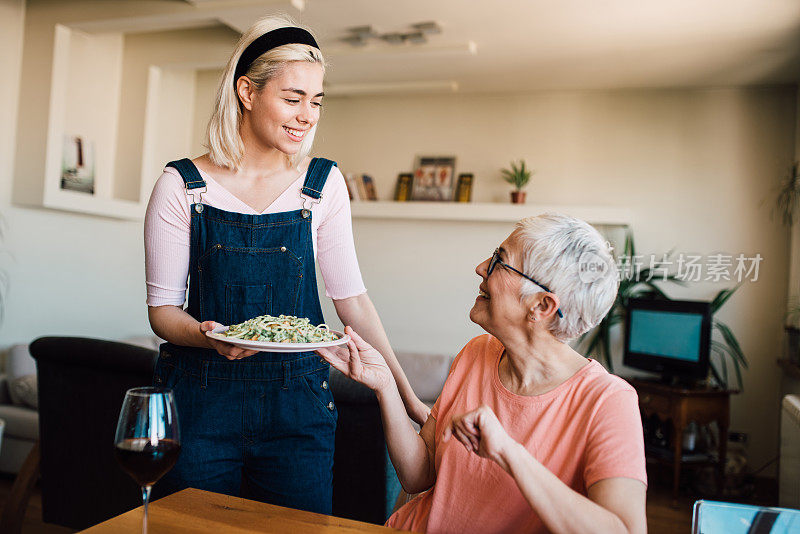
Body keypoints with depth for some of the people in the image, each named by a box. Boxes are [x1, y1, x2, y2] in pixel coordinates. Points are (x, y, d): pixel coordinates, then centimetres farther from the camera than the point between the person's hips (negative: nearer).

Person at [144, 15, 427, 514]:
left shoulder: (324, 183, -1)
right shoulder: (181, 187, -5)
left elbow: (351, 294, -1)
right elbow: (163, 306, -2)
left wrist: (407, 395, -5)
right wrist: (208, 336, -24)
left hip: (297, 402, 1)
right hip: (200, 397, 0)